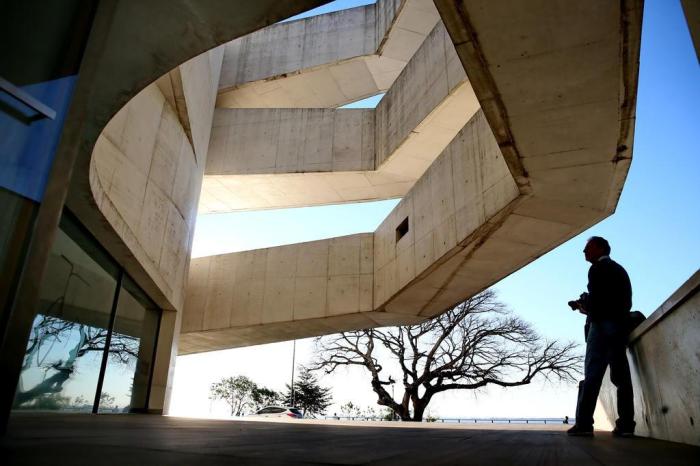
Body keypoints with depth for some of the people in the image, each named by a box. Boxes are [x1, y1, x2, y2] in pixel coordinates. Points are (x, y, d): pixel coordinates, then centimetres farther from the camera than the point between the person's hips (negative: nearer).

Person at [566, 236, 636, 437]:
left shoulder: (598, 268, -2)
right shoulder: (619, 269, 23)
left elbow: (595, 300, -14)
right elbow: (626, 302, 19)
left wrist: (581, 305, 6)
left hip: (602, 325, -8)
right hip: (619, 325, 8)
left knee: (592, 373, -12)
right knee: (621, 375, 5)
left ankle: (584, 423, -15)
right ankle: (626, 424, 1)